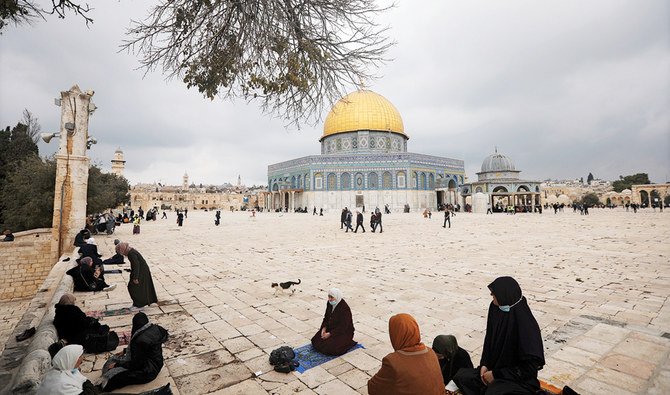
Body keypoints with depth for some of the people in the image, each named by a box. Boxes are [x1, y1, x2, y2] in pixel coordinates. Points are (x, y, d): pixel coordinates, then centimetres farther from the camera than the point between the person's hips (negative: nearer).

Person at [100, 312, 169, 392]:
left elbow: (135, 364, -20)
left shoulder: (141, 339, -31)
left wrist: (117, 365, -8)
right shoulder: (153, 328, -5)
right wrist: (125, 350, 16)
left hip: (148, 370, -9)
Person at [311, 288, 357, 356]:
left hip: (344, 332, -7)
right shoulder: (329, 304, -4)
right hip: (331, 328, 7)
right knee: (315, 340, -3)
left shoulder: (344, 309, -27)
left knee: (330, 348, -24)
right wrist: (324, 328, -8)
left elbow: (343, 327, -25)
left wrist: (330, 334, -22)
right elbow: (326, 317, 8)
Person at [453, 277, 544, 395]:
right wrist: (484, 364, -3)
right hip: (495, 369, 7)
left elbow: (530, 365, -21)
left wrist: (496, 374, -18)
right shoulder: (496, 310, -7)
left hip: (520, 379, -6)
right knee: (460, 376, -1)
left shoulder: (525, 324, -27)